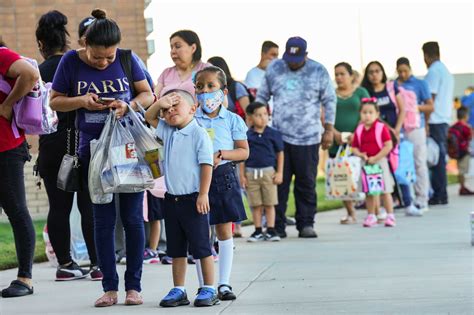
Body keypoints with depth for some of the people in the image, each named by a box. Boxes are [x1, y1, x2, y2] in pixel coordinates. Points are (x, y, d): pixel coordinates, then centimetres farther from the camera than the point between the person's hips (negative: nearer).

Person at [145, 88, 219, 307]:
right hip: (172, 199, 7)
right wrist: (159, 103, 0)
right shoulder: (168, 132, 10)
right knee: (176, 249, 10)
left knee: (201, 246, -1)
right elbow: (149, 118, 21)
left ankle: (209, 290, 5)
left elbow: (206, 165, -14)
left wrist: (203, 194, -18)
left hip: (193, 199, -7)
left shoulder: (199, 134, -11)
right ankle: (178, 291, 16)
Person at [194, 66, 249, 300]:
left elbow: (244, 151, 1)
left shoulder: (231, 120, 2)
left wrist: (221, 154, -14)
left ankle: (224, 284, 9)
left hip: (223, 176, 0)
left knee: (224, 230, 3)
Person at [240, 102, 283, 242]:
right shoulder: (247, 135, -1)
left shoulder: (273, 134, -1)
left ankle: (271, 230, 10)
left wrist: (279, 173, 0)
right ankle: (258, 231, 16)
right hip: (251, 173, 1)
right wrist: (242, 175, 1)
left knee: (269, 204, 4)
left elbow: (280, 153, 5)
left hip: (269, 172, -1)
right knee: (256, 205, 7)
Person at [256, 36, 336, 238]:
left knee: (307, 183, 3)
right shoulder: (274, 69, 7)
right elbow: (262, 97, 15)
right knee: (278, 183, -1)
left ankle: (306, 224, 10)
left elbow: (329, 101, 7)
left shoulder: (318, 71, 2)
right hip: (278, 137, 1)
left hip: (308, 138, -1)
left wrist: (329, 130, 2)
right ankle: (277, 226, 3)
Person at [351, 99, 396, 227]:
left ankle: (390, 215, 7)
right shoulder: (359, 130, 5)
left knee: (385, 191, 1)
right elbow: (354, 147, 10)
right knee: (369, 192, 9)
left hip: (379, 162, -4)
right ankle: (371, 216, 17)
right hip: (365, 164, 4)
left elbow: (388, 146, -15)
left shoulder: (382, 128, -9)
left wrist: (375, 158, -18)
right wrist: (360, 154, -12)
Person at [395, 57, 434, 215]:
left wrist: (414, 107, -11)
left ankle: (421, 201, 3)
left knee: (419, 163, -1)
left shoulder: (420, 84, 5)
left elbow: (430, 107, 2)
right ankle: (407, 201, 5)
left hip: (415, 128, -2)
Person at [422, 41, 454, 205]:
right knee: (441, 156, 11)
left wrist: (425, 123, -15)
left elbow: (430, 99, -16)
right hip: (445, 119, 9)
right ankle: (441, 194, 13)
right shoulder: (446, 71, 17)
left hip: (435, 120, -9)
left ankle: (439, 195, -7)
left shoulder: (433, 72, -10)